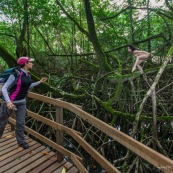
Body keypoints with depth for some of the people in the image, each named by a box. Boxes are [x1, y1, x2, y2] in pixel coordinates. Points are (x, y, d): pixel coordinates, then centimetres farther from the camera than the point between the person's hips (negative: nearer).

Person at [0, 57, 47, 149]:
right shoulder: (16, 74, -22)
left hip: (22, 102, 6)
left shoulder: (28, 75, 0)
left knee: (21, 123, 9)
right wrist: (8, 101, -35)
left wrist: (39, 82, 13)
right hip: (10, 102, -5)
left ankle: (21, 141, 25)